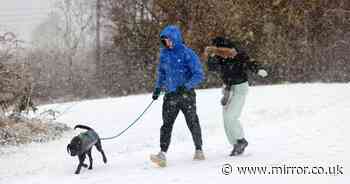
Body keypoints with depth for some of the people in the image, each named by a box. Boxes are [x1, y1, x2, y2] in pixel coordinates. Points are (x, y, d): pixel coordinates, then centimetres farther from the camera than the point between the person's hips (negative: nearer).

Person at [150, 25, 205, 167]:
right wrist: (157, 88, 13)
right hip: (170, 95, 4)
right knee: (166, 124, -8)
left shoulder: (187, 53, -9)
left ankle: (199, 150, 24)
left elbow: (199, 75, -12)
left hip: (186, 94, -4)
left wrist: (186, 86, -24)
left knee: (192, 123, 6)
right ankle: (162, 153, -16)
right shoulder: (164, 54, 8)